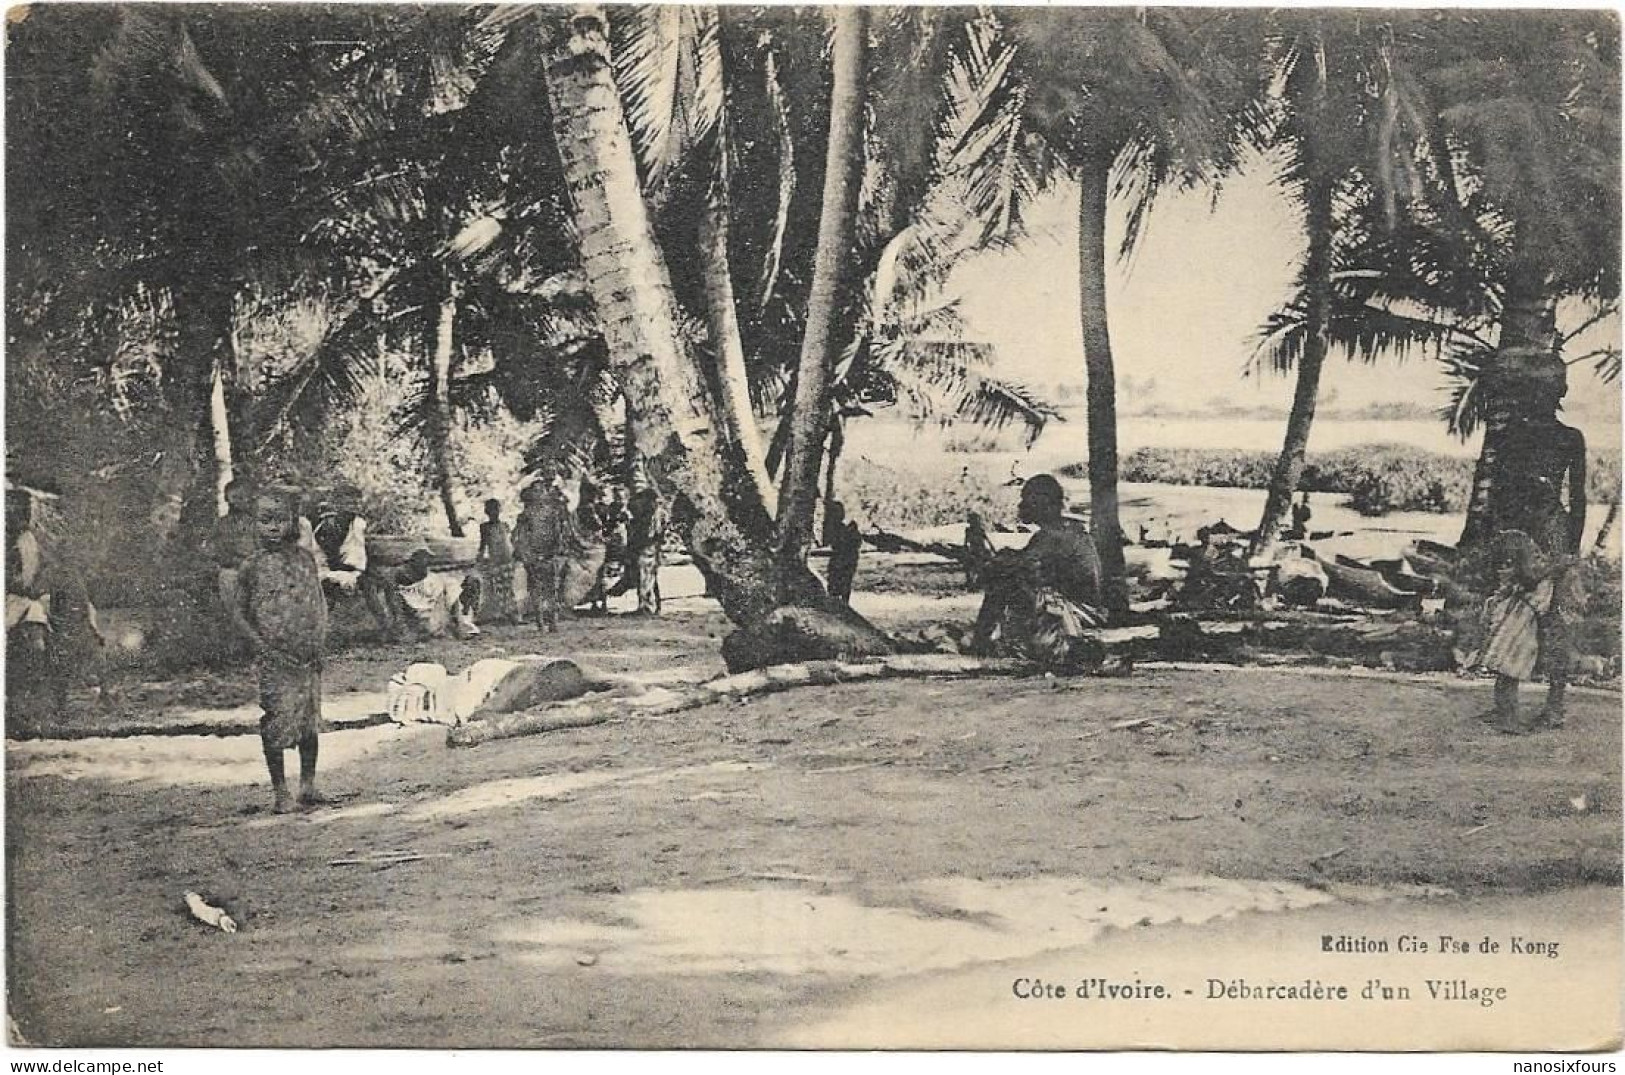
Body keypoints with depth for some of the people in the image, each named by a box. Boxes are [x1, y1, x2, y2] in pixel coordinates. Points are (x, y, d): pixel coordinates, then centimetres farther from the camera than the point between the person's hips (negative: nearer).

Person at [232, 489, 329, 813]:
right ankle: (279, 791, 8)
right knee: (277, 722, -3)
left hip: (308, 656, 3)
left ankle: (308, 784, 21)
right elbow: (241, 614, 1)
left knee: (310, 719, 8)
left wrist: (319, 640, -1)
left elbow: (320, 602, 12)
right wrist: (263, 646, -11)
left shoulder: (305, 559, 6)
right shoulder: (254, 566, -2)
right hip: (274, 658, -3)